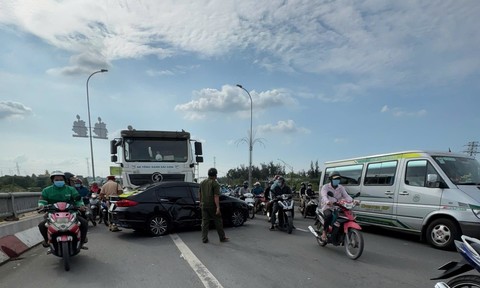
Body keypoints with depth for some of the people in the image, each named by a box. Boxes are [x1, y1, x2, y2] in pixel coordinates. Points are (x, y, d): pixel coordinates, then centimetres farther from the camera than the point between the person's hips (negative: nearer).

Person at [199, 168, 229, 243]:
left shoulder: (202, 183, 9)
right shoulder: (215, 184, -11)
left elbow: (199, 195, 16)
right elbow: (216, 196, -18)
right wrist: (218, 207, -20)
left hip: (204, 205, 6)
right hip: (212, 206, -5)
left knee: (204, 222, 9)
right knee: (218, 221, 6)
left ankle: (204, 239, 9)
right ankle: (222, 238, 13)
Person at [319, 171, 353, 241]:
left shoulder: (341, 188, 13)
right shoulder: (325, 187, -2)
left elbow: (346, 195, -3)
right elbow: (324, 196, -22)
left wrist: (352, 201, -25)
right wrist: (327, 201, -46)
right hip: (328, 207, -5)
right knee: (329, 215, -37)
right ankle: (324, 232, -16)